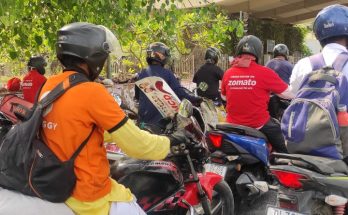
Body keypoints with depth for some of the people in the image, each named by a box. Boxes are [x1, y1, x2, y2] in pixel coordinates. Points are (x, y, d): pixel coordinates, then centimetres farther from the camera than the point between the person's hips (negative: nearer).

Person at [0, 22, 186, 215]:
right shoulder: (91, 92, -23)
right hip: (91, 196, -8)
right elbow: (136, 145, -17)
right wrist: (170, 141, 0)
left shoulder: (48, 86, 1)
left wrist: (123, 125, 21)